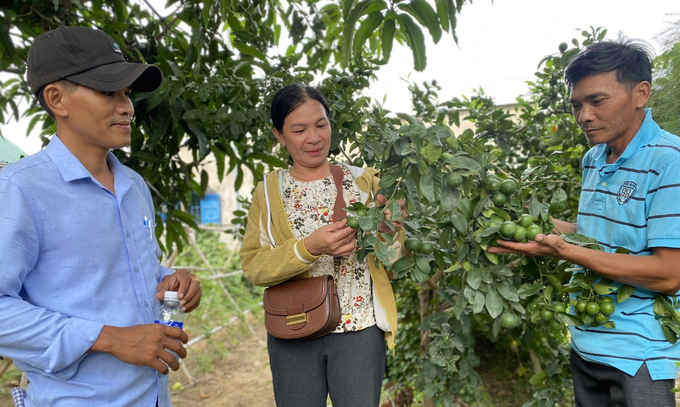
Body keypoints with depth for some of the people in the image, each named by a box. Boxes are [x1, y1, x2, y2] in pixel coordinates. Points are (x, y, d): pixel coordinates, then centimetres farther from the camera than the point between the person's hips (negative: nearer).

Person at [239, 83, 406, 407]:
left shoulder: (363, 180, 1)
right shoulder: (269, 191, 2)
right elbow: (252, 266, -8)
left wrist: (391, 231, -20)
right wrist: (308, 248, -24)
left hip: (359, 332, 0)